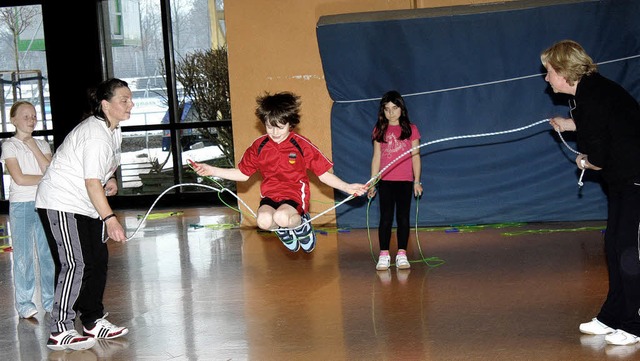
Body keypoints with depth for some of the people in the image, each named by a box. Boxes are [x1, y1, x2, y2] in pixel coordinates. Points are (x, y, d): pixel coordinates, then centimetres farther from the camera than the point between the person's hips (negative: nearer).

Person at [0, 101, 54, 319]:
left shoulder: (42, 144, 13)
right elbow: (20, 178, -10)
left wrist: (34, 148, -5)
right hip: (21, 205, -4)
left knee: (48, 254, 4)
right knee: (24, 256, -3)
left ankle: (50, 301, 12)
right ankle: (24, 305, 3)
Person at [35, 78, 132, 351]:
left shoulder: (113, 130, 7)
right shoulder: (95, 135, -24)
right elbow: (92, 182, -28)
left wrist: (109, 179, 3)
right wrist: (110, 219, -33)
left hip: (86, 206, 10)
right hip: (61, 203, -10)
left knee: (97, 260, 8)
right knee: (73, 264, -13)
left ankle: (94, 322, 18)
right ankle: (60, 333, -9)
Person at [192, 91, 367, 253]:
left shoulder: (302, 145, -4)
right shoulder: (259, 146, 4)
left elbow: (323, 174, 2)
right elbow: (242, 174, 14)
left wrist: (347, 187, -10)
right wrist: (211, 170, 6)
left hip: (295, 195, -3)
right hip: (270, 195, 3)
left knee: (281, 217, -38)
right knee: (264, 220, -33)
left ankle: (302, 224, 1)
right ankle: (283, 231, 5)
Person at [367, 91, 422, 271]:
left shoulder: (411, 129, 3)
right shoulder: (379, 131, 7)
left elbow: (415, 156, 5)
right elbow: (376, 157, 9)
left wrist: (417, 181, 0)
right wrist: (372, 182, 7)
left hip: (405, 181, -1)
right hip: (385, 180, 1)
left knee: (403, 218, 3)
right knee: (386, 218, 1)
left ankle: (402, 254, 9)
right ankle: (384, 255, 4)